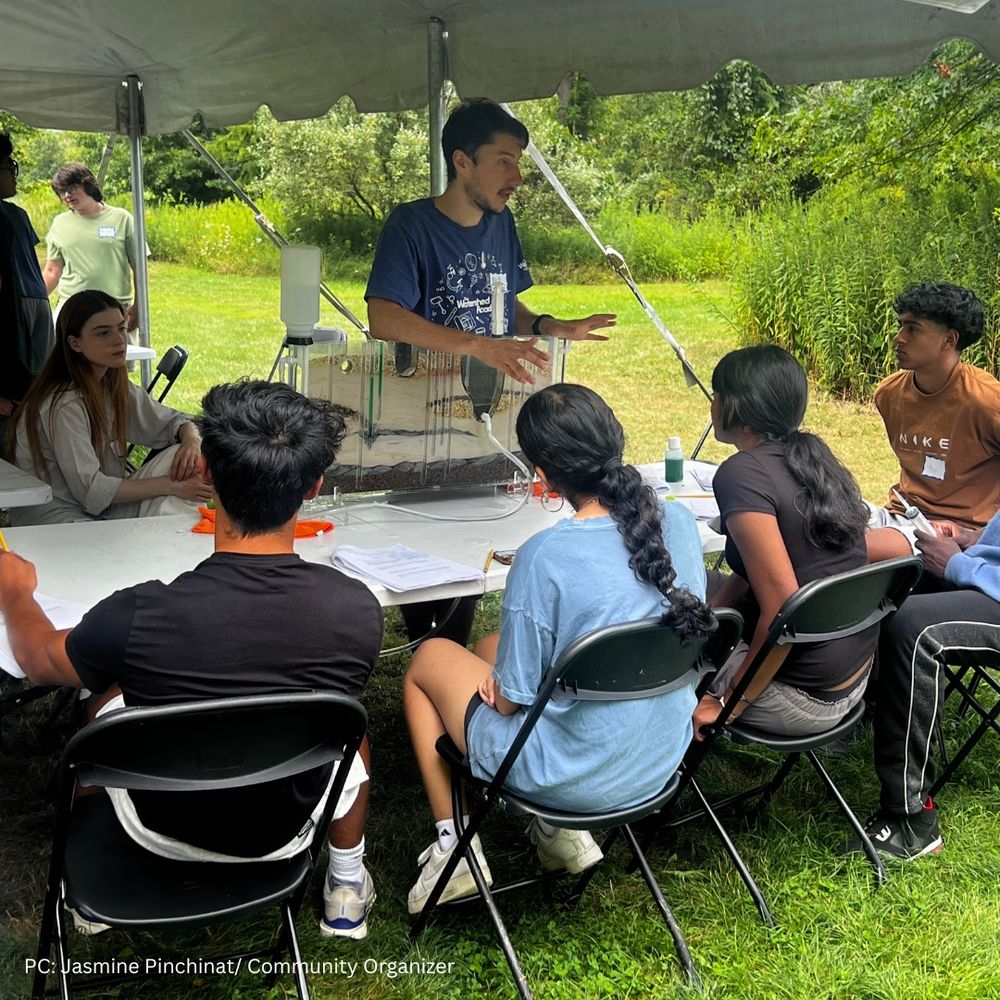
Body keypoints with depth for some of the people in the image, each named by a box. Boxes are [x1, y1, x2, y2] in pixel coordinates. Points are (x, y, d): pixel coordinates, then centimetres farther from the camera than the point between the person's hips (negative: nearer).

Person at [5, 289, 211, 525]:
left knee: (183, 456, -8)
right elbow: (90, 490, -22)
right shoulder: (64, 405, -21)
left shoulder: (115, 387, 4)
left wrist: (192, 440, -13)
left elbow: (174, 421, 12)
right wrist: (171, 486, -21)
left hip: (103, 509, 8)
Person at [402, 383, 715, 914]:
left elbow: (511, 700, -18)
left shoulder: (545, 557, -28)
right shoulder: (679, 523, -9)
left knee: (429, 658, 18)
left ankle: (453, 846, 21)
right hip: (665, 758, 6)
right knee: (489, 647, 27)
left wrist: (495, 683, 7)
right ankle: (565, 829, 24)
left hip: (572, 774, -6)